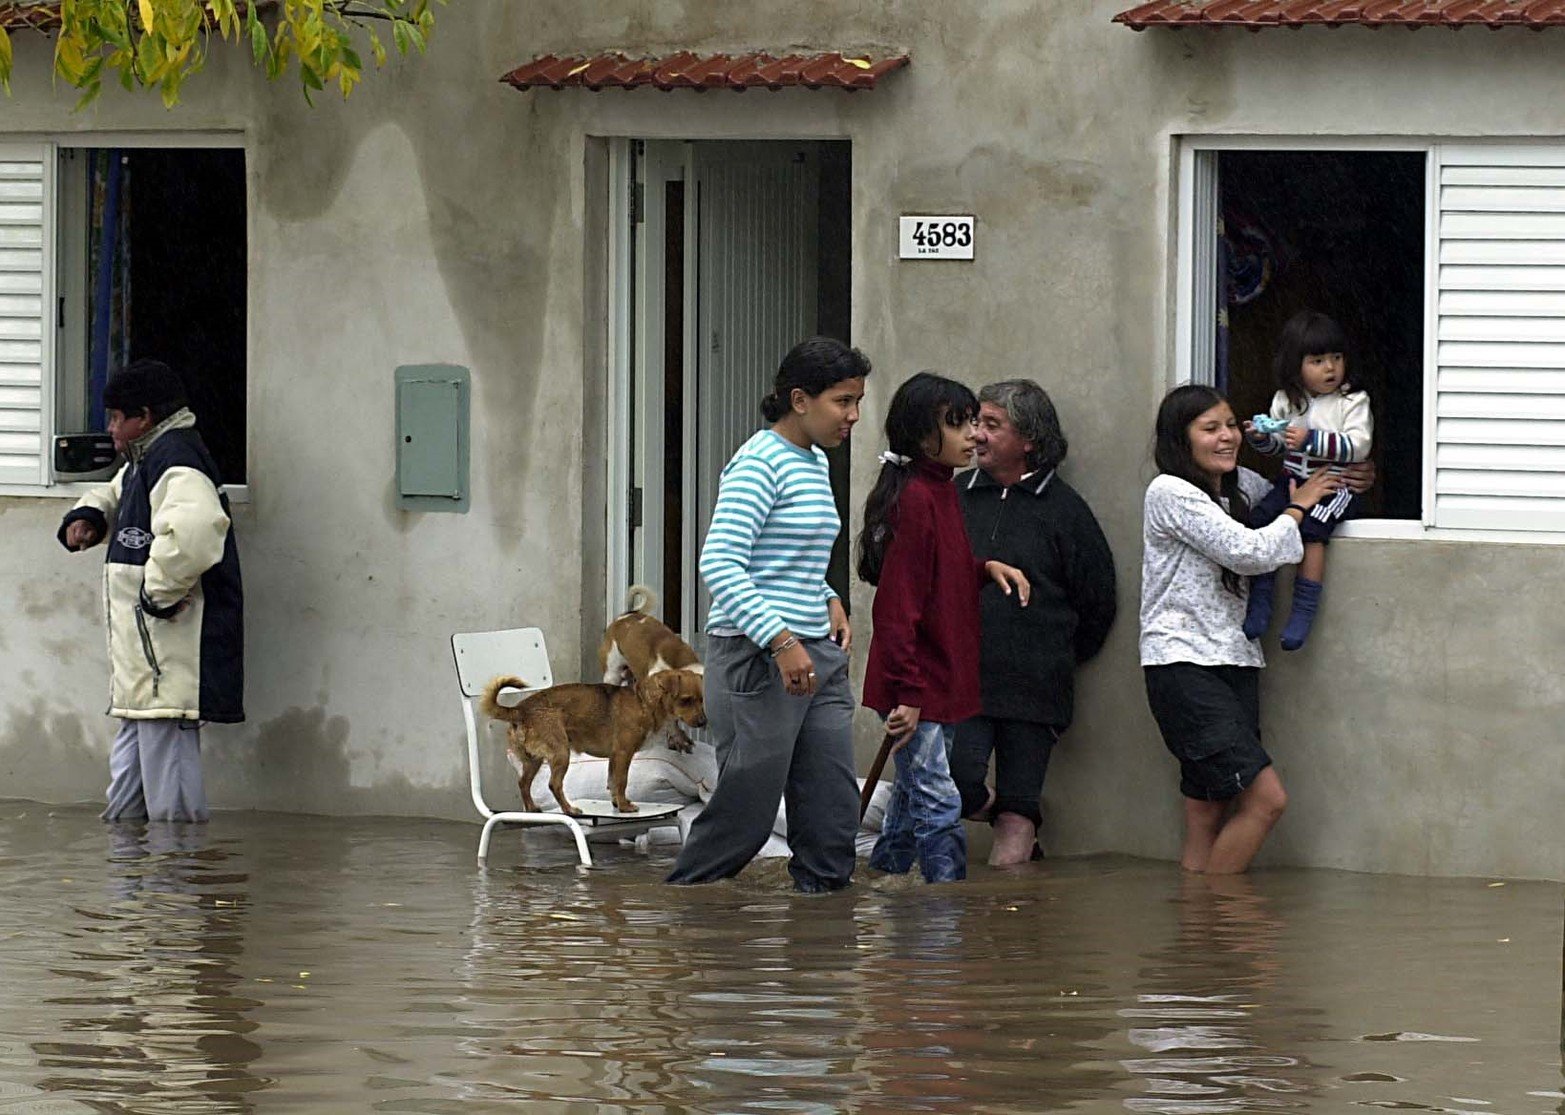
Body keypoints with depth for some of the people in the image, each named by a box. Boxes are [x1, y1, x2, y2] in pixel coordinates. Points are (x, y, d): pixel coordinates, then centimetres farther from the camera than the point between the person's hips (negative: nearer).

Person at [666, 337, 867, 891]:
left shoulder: (815, 463, 15)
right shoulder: (759, 462, -13)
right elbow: (720, 564, -21)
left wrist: (829, 600, 11)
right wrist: (782, 641, -26)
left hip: (815, 656, 9)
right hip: (754, 656, -9)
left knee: (832, 813, 4)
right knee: (745, 809, -5)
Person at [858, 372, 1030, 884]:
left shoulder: (941, 491, 12)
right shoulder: (913, 499, -17)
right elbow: (898, 602, -20)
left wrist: (985, 568, 6)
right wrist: (907, 692, -23)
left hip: (942, 679, 10)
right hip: (919, 682, -10)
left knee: (913, 795, 17)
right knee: (938, 804, -10)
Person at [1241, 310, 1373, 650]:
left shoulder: (1353, 402, -4)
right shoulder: (1286, 401, 10)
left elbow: (1358, 446, -15)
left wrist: (1311, 440, -23)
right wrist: (1262, 438, -2)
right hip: (1293, 480, 4)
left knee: (1311, 530, -28)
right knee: (1261, 520, -20)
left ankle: (1303, 611, -21)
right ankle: (1260, 603, -14)